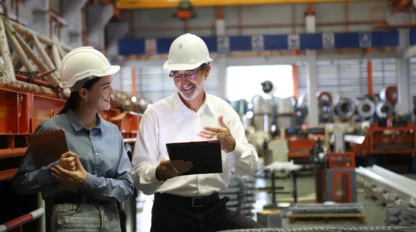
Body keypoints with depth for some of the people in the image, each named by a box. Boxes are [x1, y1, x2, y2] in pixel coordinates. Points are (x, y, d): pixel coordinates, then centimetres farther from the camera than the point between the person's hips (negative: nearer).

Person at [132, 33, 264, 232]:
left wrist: (231, 146, -17)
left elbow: (250, 167, 4)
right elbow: (139, 175, -6)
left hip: (214, 208, 4)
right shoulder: (155, 114, -2)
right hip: (170, 211, -3)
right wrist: (159, 173, -28)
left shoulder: (224, 111, 7)